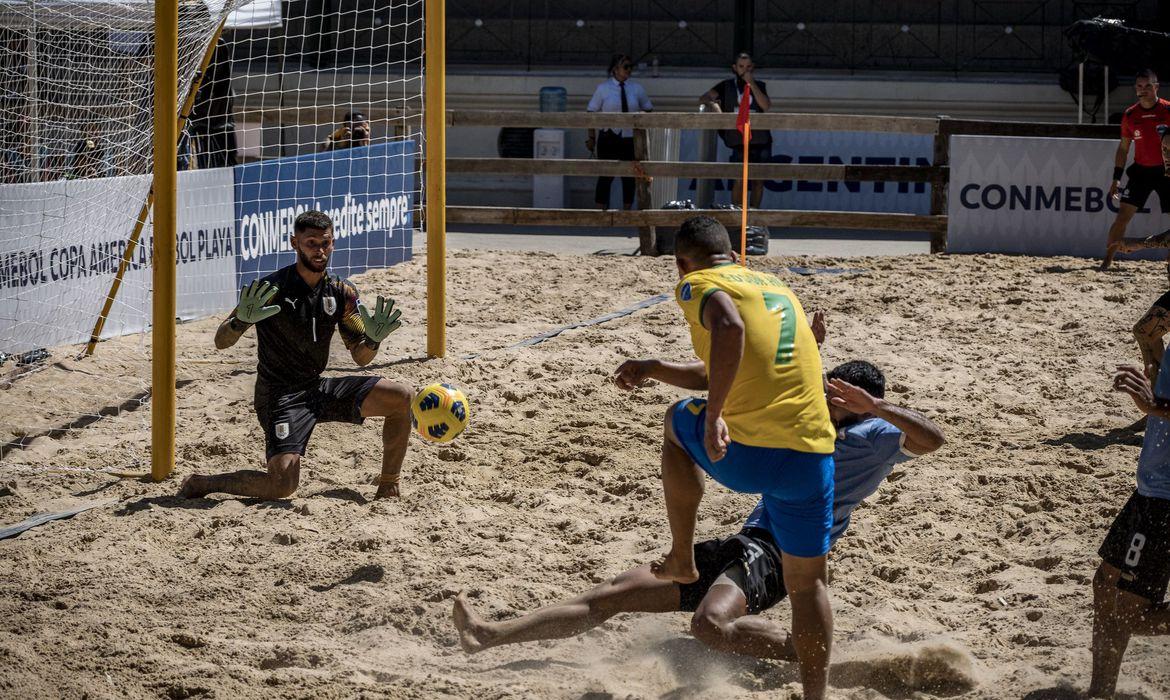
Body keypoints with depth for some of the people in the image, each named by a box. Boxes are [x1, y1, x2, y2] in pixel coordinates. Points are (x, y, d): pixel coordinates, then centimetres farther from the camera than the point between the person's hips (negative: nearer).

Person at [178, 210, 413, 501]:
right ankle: (201, 484, 0)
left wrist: (373, 338, -16)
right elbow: (221, 342, -15)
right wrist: (241, 321, -37)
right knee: (282, 484, -24)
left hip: (319, 388, 6)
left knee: (401, 397, -7)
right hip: (280, 397, -6)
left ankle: (388, 488, 8)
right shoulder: (272, 290, -15)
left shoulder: (342, 293, 1)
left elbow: (360, 357, 7)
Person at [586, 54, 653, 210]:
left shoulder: (636, 89, 6)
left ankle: (627, 210, 17)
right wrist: (591, 137, -2)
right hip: (609, 138, -3)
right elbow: (591, 113, 1)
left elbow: (648, 110, 18)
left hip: (630, 138, 3)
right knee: (606, 176, -2)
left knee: (629, 177, 6)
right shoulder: (603, 89, -1)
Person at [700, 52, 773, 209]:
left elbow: (766, 106, -7)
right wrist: (713, 105, -14)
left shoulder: (759, 86, 11)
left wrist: (751, 83, -9)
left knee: (758, 180, 5)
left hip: (761, 140, 2)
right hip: (739, 141, -2)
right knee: (740, 179, -14)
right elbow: (703, 99, 5)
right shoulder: (727, 86, 7)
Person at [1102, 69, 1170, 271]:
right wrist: (1116, 178, 6)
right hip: (1141, 171, 1)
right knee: (1123, 215, -6)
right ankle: (1107, 260, 1)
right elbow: (1123, 148, 10)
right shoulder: (1130, 115, 2)